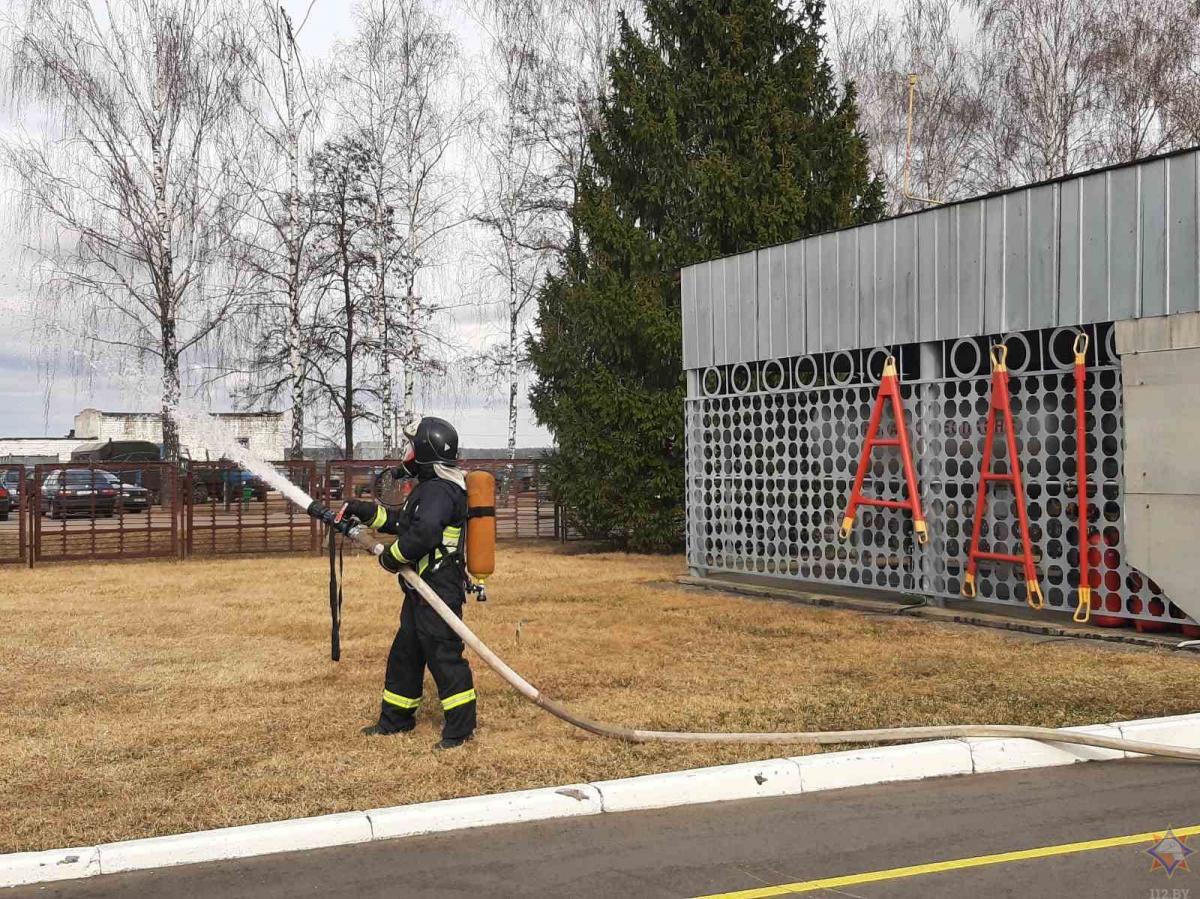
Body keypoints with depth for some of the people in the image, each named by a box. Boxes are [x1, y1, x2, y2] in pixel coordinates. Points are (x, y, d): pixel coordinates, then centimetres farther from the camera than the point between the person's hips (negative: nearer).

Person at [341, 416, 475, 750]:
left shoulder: (439, 490, -19)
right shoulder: (431, 487, 16)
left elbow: (422, 534, -30)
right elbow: (402, 521, 27)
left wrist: (392, 556, -15)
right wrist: (363, 511, 21)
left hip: (440, 590, -11)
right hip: (422, 589, 11)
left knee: (443, 654, -7)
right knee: (405, 652, 19)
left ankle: (460, 727, -1)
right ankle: (396, 719, 31)